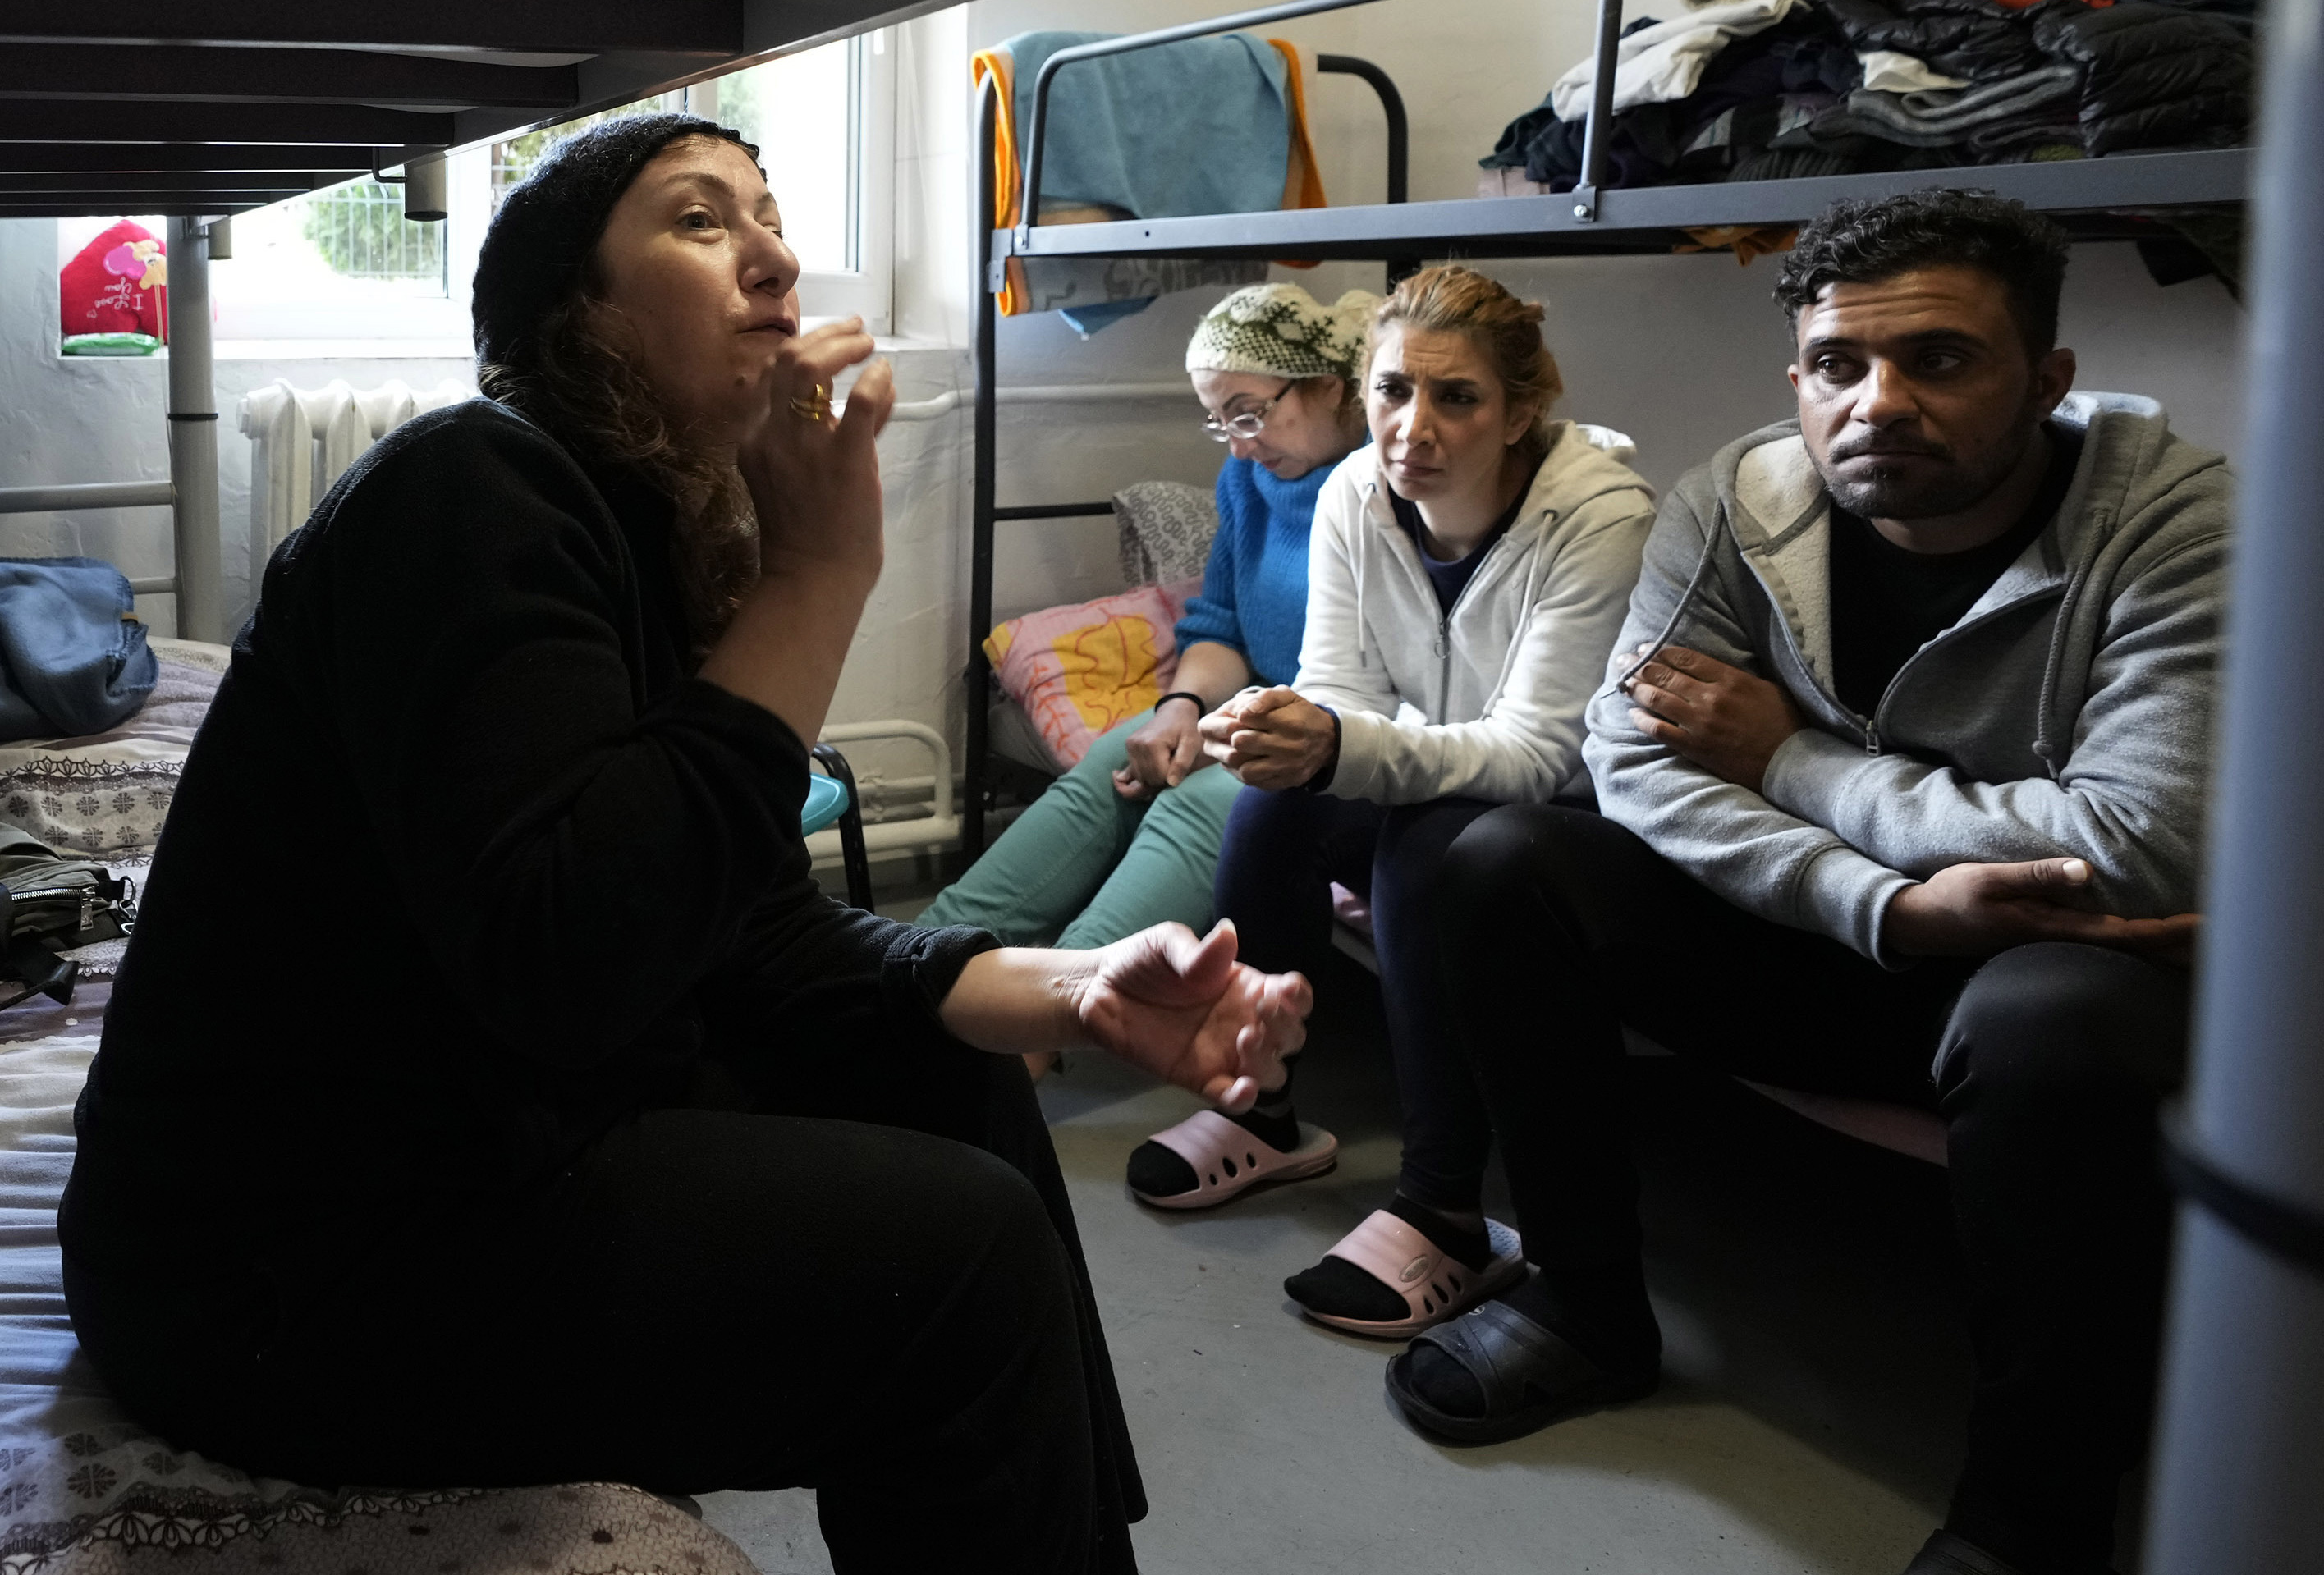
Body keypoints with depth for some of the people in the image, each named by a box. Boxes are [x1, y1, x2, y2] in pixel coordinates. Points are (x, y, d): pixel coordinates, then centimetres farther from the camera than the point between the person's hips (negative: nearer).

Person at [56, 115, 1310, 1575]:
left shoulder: (674, 541, 7)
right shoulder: (467, 492, -19)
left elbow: (775, 945, 5)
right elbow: (568, 964, -32)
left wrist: (1080, 986, -9)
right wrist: (815, 574, -27)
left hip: (514, 1138, 9)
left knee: (962, 1092, 11)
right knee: (958, 1253, -13)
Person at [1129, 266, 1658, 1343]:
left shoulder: (1599, 514, -25)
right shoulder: (1355, 495, -9)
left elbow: (1535, 752, -30)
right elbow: (1339, 694, -8)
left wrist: (1340, 747, -45)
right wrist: (1284, 731, -34)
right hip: (1430, 781, 5)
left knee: (1430, 848, -33)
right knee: (1274, 802, -21)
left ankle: (1445, 1215, -23)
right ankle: (1263, 1111, -1)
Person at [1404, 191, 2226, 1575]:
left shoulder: (2181, 524, -19)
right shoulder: (1739, 505, -7)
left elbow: (2147, 848, -30)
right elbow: (1636, 763, -13)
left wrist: (1789, 760, -20)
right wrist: (1891, 906, -29)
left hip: (2070, 967, -4)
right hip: (1833, 946, 4)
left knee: (2055, 1019, -39)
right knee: (1507, 866, -12)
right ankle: (1590, 1309, 4)